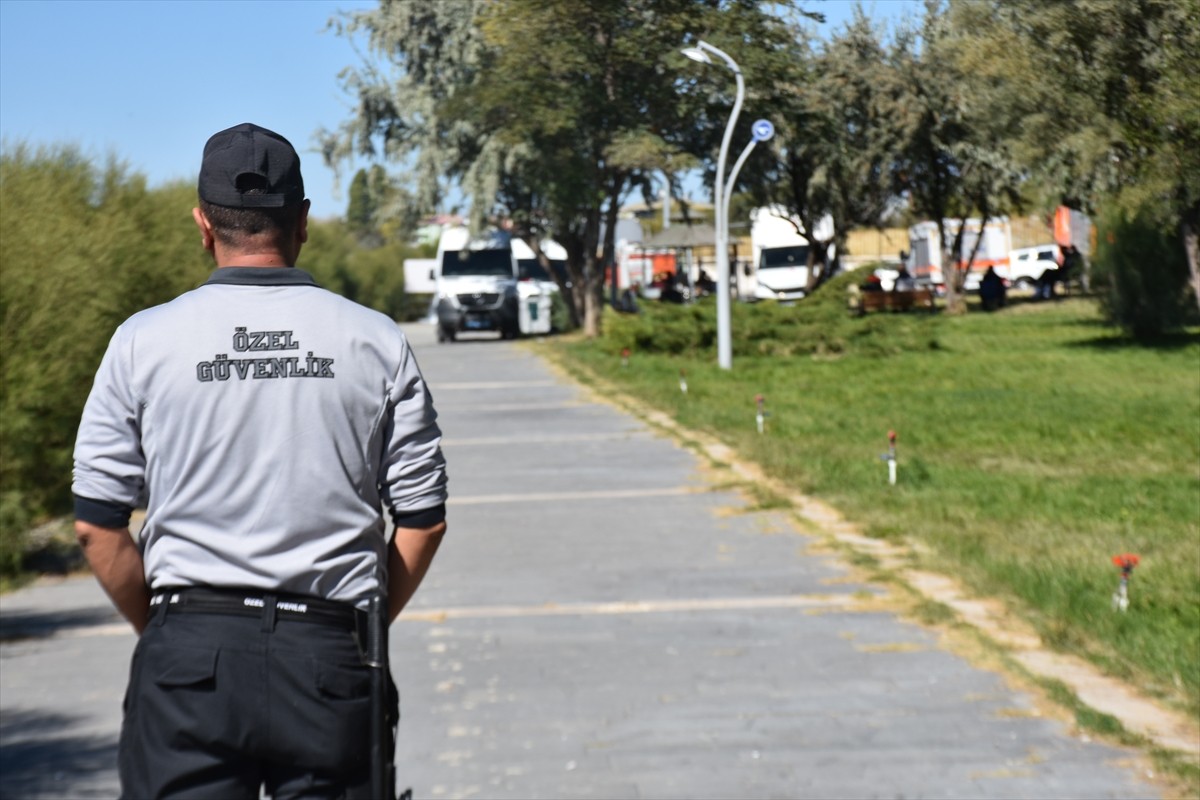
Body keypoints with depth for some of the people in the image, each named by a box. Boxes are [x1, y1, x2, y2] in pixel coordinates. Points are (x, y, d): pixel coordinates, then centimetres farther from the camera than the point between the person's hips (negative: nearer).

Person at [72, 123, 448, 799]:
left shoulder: (143, 342, 0)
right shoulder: (377, 343, 2)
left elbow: (98, 525, 2)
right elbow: (424, 520, 3)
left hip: (189, 650, 0)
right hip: (328, 656, 1)